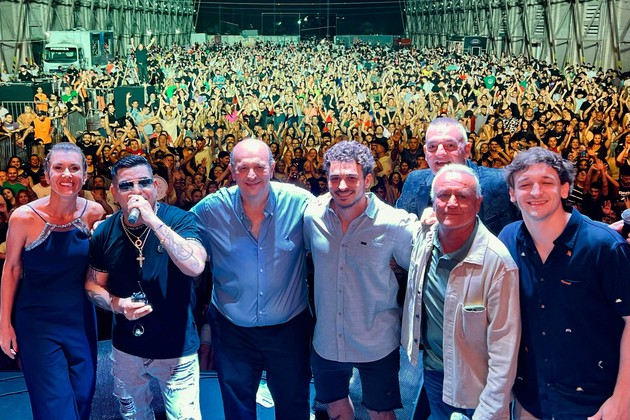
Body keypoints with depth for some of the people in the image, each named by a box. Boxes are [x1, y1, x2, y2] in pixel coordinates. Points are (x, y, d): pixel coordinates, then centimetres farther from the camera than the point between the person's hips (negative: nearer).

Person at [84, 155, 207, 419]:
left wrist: (153, 219, -33)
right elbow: (93, 286, 5)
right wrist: (118, 304, -17)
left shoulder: (180, 220, -15)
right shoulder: (105, 232, -5)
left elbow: (195, 266, -33)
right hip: (126, 349, 4)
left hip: (176, 349, -3)